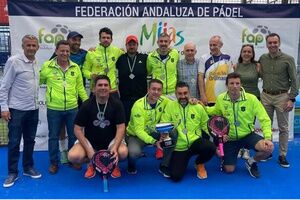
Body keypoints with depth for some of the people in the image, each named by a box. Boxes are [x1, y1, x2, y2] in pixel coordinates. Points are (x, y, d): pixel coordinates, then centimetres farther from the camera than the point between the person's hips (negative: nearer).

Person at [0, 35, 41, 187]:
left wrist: (36, 102, 11)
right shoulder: (14, 61, -11)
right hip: (17, 110, -5)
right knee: (14, 142, 4)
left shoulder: (36, 63, 6)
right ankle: (12, 173, 16)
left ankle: (28, 167, 28)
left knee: (30, 140, 14)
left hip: (33, 109, 6)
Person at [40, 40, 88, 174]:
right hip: (53, 109, -2)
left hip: (72, 108, 2)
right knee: (53, 136, 10)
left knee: (73, 136, 13)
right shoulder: (47, 66, -4)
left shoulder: (75, 67, 3)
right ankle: (54, 162, 26)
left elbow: (80, 87, 9)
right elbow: (38, 82, 6)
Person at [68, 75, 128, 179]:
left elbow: (121, 127, -12)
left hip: (111, 140, 0)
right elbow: (78, 129, -7)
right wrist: (88, 149, -18)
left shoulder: (116, 104, -9)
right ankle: (92, 164, 9)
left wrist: (115, 147, -28)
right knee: (73, 156, -26)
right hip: (89, 140, 1)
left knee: (123, 152, -32)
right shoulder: (86, 105, -9)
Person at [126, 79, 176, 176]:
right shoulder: (139, 105, -26)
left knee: (173, 136, -18)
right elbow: (139, 130, -30)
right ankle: (131, 165, 4)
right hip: (135, 135, -5)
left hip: (152, 132, 5)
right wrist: (154, 142, -43)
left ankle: (164, 166, 2)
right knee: (134, 152, -35)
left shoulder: (163, 101, -11)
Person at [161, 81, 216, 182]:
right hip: (178, 147, -1)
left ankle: (199, 163, 6)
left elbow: (206, 125, 9)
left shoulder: (198, 107, 1)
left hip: (195, 142, 1)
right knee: (176, 176, -15)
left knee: (211, 147, -31)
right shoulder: (170, 106, -4)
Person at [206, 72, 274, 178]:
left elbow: (264, 119, -16)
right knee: (229, 170, 2)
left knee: (269, 148, -28)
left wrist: (268, 138, -29)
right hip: (230, 138, 1)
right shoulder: (220, 99, -11)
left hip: (248, 135, -1)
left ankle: (251, 162, 5)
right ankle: (226, 160, 39)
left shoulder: (251, 98, -19)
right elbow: (215, 111, 11)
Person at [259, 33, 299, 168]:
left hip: (282, 97, -3)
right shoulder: (262, 58, 4)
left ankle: (282, 155, 15)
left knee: (283, 128, 4)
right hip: (266, 96, 3)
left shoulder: (288, 59, -6)